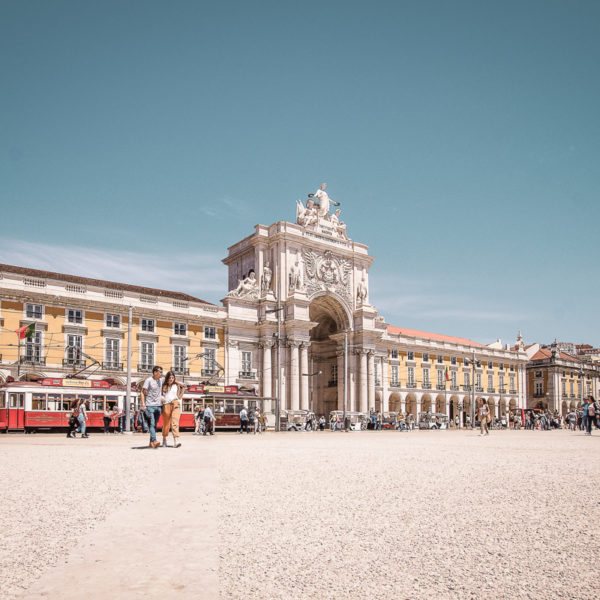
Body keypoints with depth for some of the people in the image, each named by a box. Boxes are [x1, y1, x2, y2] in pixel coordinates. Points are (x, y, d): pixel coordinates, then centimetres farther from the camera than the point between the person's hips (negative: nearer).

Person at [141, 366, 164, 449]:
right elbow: (143, 392, -6)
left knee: (155, 425, 7)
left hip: (158, 405, 6)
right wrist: (143, 404, -15)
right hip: (149, 405, -6)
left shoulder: (161, 380, 12)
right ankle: (154, 441, -26)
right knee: (151, 424, -15)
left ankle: (151, 442, 13)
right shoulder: (148, 380, -4)